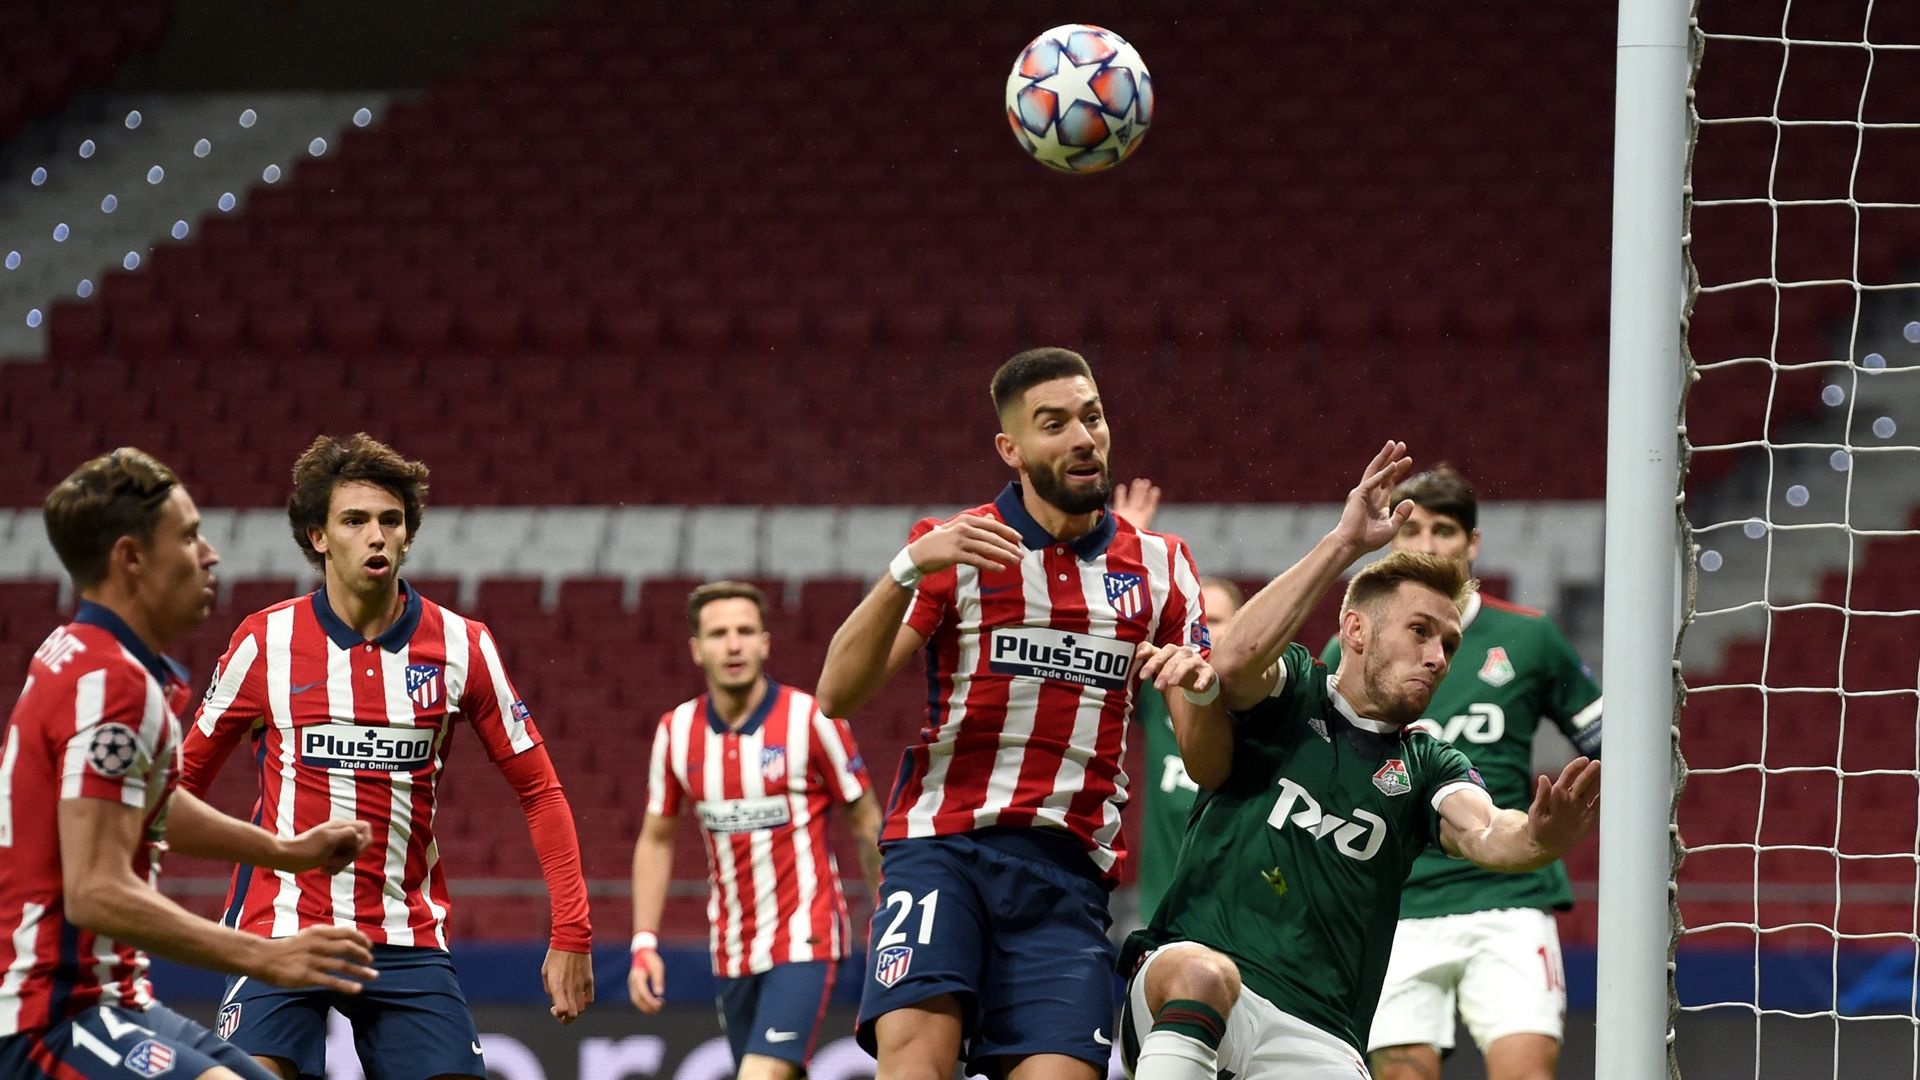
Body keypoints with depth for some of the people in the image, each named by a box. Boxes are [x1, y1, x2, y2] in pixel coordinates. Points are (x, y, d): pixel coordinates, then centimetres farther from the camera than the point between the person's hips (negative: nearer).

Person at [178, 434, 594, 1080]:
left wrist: (571, 933, -2)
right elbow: (187, 773, 8)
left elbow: (538, 790, 5)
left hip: (408, 941, 2)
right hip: (280, 927, -1)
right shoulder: (266, 643, -2)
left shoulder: (461, 647, 0)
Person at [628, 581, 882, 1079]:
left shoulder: (810, 720, -9)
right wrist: (644, 943, 5)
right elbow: (656, 838, 13)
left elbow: (867, 822, 0)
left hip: (804, 940, -5)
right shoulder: (676, 732, 3)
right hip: (732, 953, 5)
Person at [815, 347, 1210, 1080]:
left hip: (1069, 869, 2)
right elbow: (837, 695, -6)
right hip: (941, 846, -2)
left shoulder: (1159, 566, 14)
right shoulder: (956, 550, 5)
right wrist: (908, 570, -20)